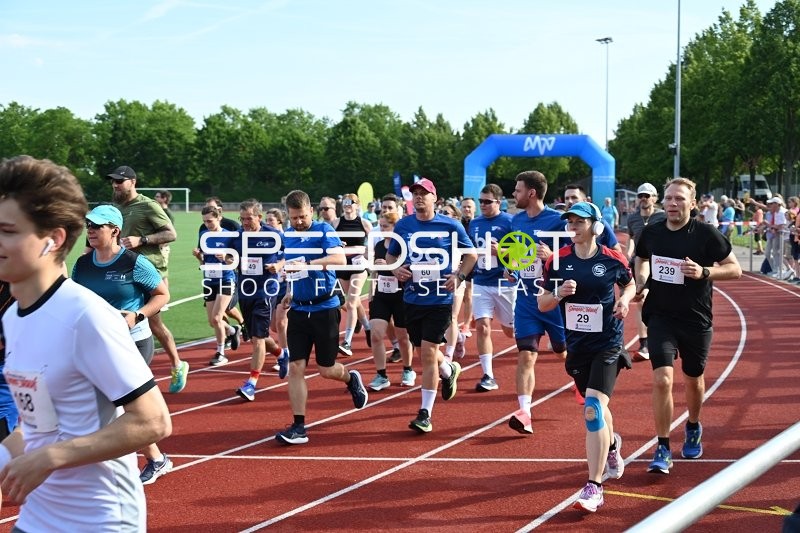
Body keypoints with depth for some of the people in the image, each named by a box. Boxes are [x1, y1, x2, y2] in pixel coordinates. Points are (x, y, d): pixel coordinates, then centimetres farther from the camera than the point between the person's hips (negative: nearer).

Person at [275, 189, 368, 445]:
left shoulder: (324, 230, -9)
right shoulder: (287, 235, 8)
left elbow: (340, 258, -26)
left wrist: (307, 264, -35)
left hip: (324, 309, -5)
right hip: (299, 310, 5)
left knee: (326, 370, 4)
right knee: (296, 367, -5)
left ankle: (352, 379, 39)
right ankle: (298, 426, -3)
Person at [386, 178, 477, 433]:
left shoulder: (451, 226, -5)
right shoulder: (403, 225, 3)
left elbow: (471, 254, 7)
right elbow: (390, 255, 16)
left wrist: (459, 276, -9)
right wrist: (395, 269, -6)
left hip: (440, 299, -4)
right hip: (412, 299, 4)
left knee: (428, 354, -9)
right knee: (425, 353, 15)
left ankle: (425, 414, -1)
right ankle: (449, 370, 50)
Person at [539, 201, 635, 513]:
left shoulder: (613, 260, -7)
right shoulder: (558, 261, -2)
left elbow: (630, 284, 13)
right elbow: (542, 304, 2)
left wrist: (625, 299, -9)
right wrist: (559, 293, -19)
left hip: (608, 343, -4)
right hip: (577, 344, 4)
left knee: (593, 408, -20)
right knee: (596, 409, 19)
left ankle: (594, 488, -18)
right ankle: (612, 444, 56)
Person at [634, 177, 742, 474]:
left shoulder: (706, 234, -10)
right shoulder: (651, 233, -1)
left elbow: (735, 270, -6)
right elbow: (641, 261, 19)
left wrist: (703, 272, -22)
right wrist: (641, 283, -1)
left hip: (696, 320, -1)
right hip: (660, 317, 1)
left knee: (693, 380, 17)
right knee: (662, 380, -14)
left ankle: (693, 429, 45)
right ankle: (663, 450, -6)